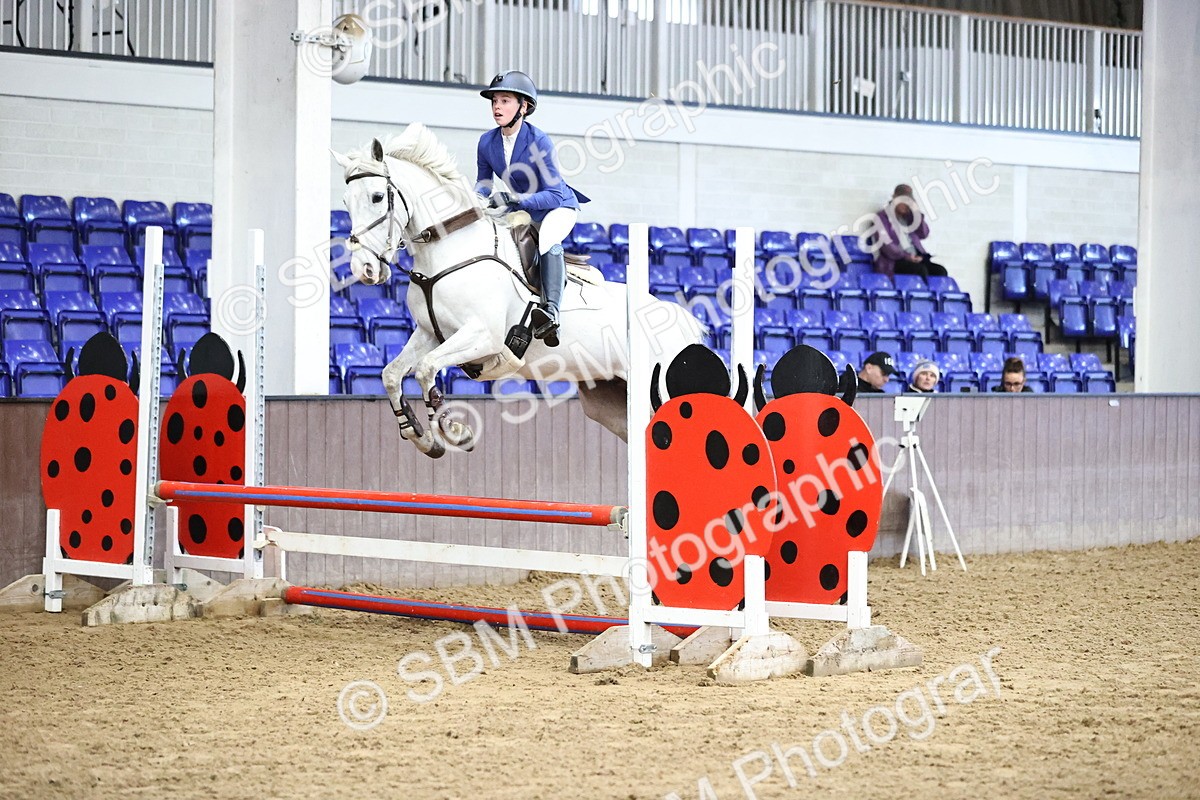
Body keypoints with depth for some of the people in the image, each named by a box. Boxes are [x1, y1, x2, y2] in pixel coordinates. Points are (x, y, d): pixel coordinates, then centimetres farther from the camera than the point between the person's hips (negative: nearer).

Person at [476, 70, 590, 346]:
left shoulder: (539, 141, -25)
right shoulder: (487, 142, -10)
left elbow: (554, 194, -27)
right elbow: (483, 184, 7)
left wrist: (513, 199, -38)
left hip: (558, 206, -8)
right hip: (521, 210, 8)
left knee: (548, 239, -36)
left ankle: (551, 312, -53)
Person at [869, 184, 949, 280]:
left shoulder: (909, 217, 21)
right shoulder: (882, 217, 2)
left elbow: (924, 234, 16)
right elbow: (885, 244, -11)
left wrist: (917, 213, 4)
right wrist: (905, 256, -24)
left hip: (915, 258, 7)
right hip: (894, 261, -7)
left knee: (940, 271, -18)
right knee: (921, 270, -33)